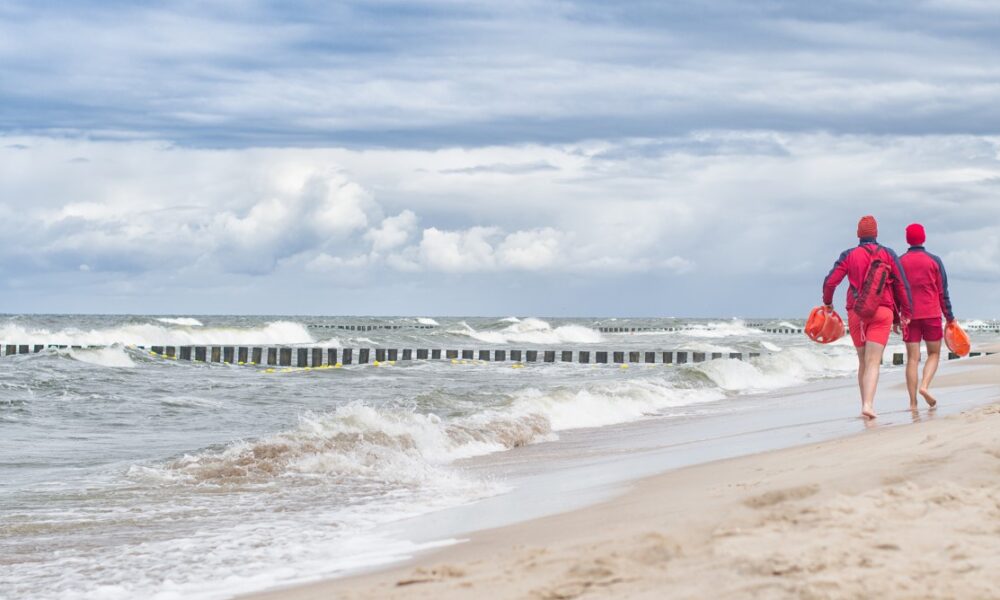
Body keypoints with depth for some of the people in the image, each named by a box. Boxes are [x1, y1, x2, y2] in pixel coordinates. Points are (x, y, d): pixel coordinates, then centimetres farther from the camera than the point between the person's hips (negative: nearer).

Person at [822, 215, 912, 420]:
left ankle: (865, 404, 18)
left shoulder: (849, 255, 4)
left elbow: (830, 282, -2)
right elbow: (902, 285, 4)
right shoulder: (888, 255, 5)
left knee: (863, 361, 15)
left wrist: (828, 303, 17)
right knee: (873, 362, -9)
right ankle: (868, 405, -25)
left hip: (856, 313, 1)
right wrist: (905, 313, 11)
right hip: (882, 311, -1)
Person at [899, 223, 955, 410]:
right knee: (934, 353, 11)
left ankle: (913, 402, -3)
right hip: (931, 314, -1)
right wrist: (950, 317, 9)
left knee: (912, 358, 2)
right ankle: (925, 386, -14)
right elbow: (942, 291, 2)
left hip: (909, 316, 1)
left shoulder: (899, 262, 3)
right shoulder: (934, 261, 0)